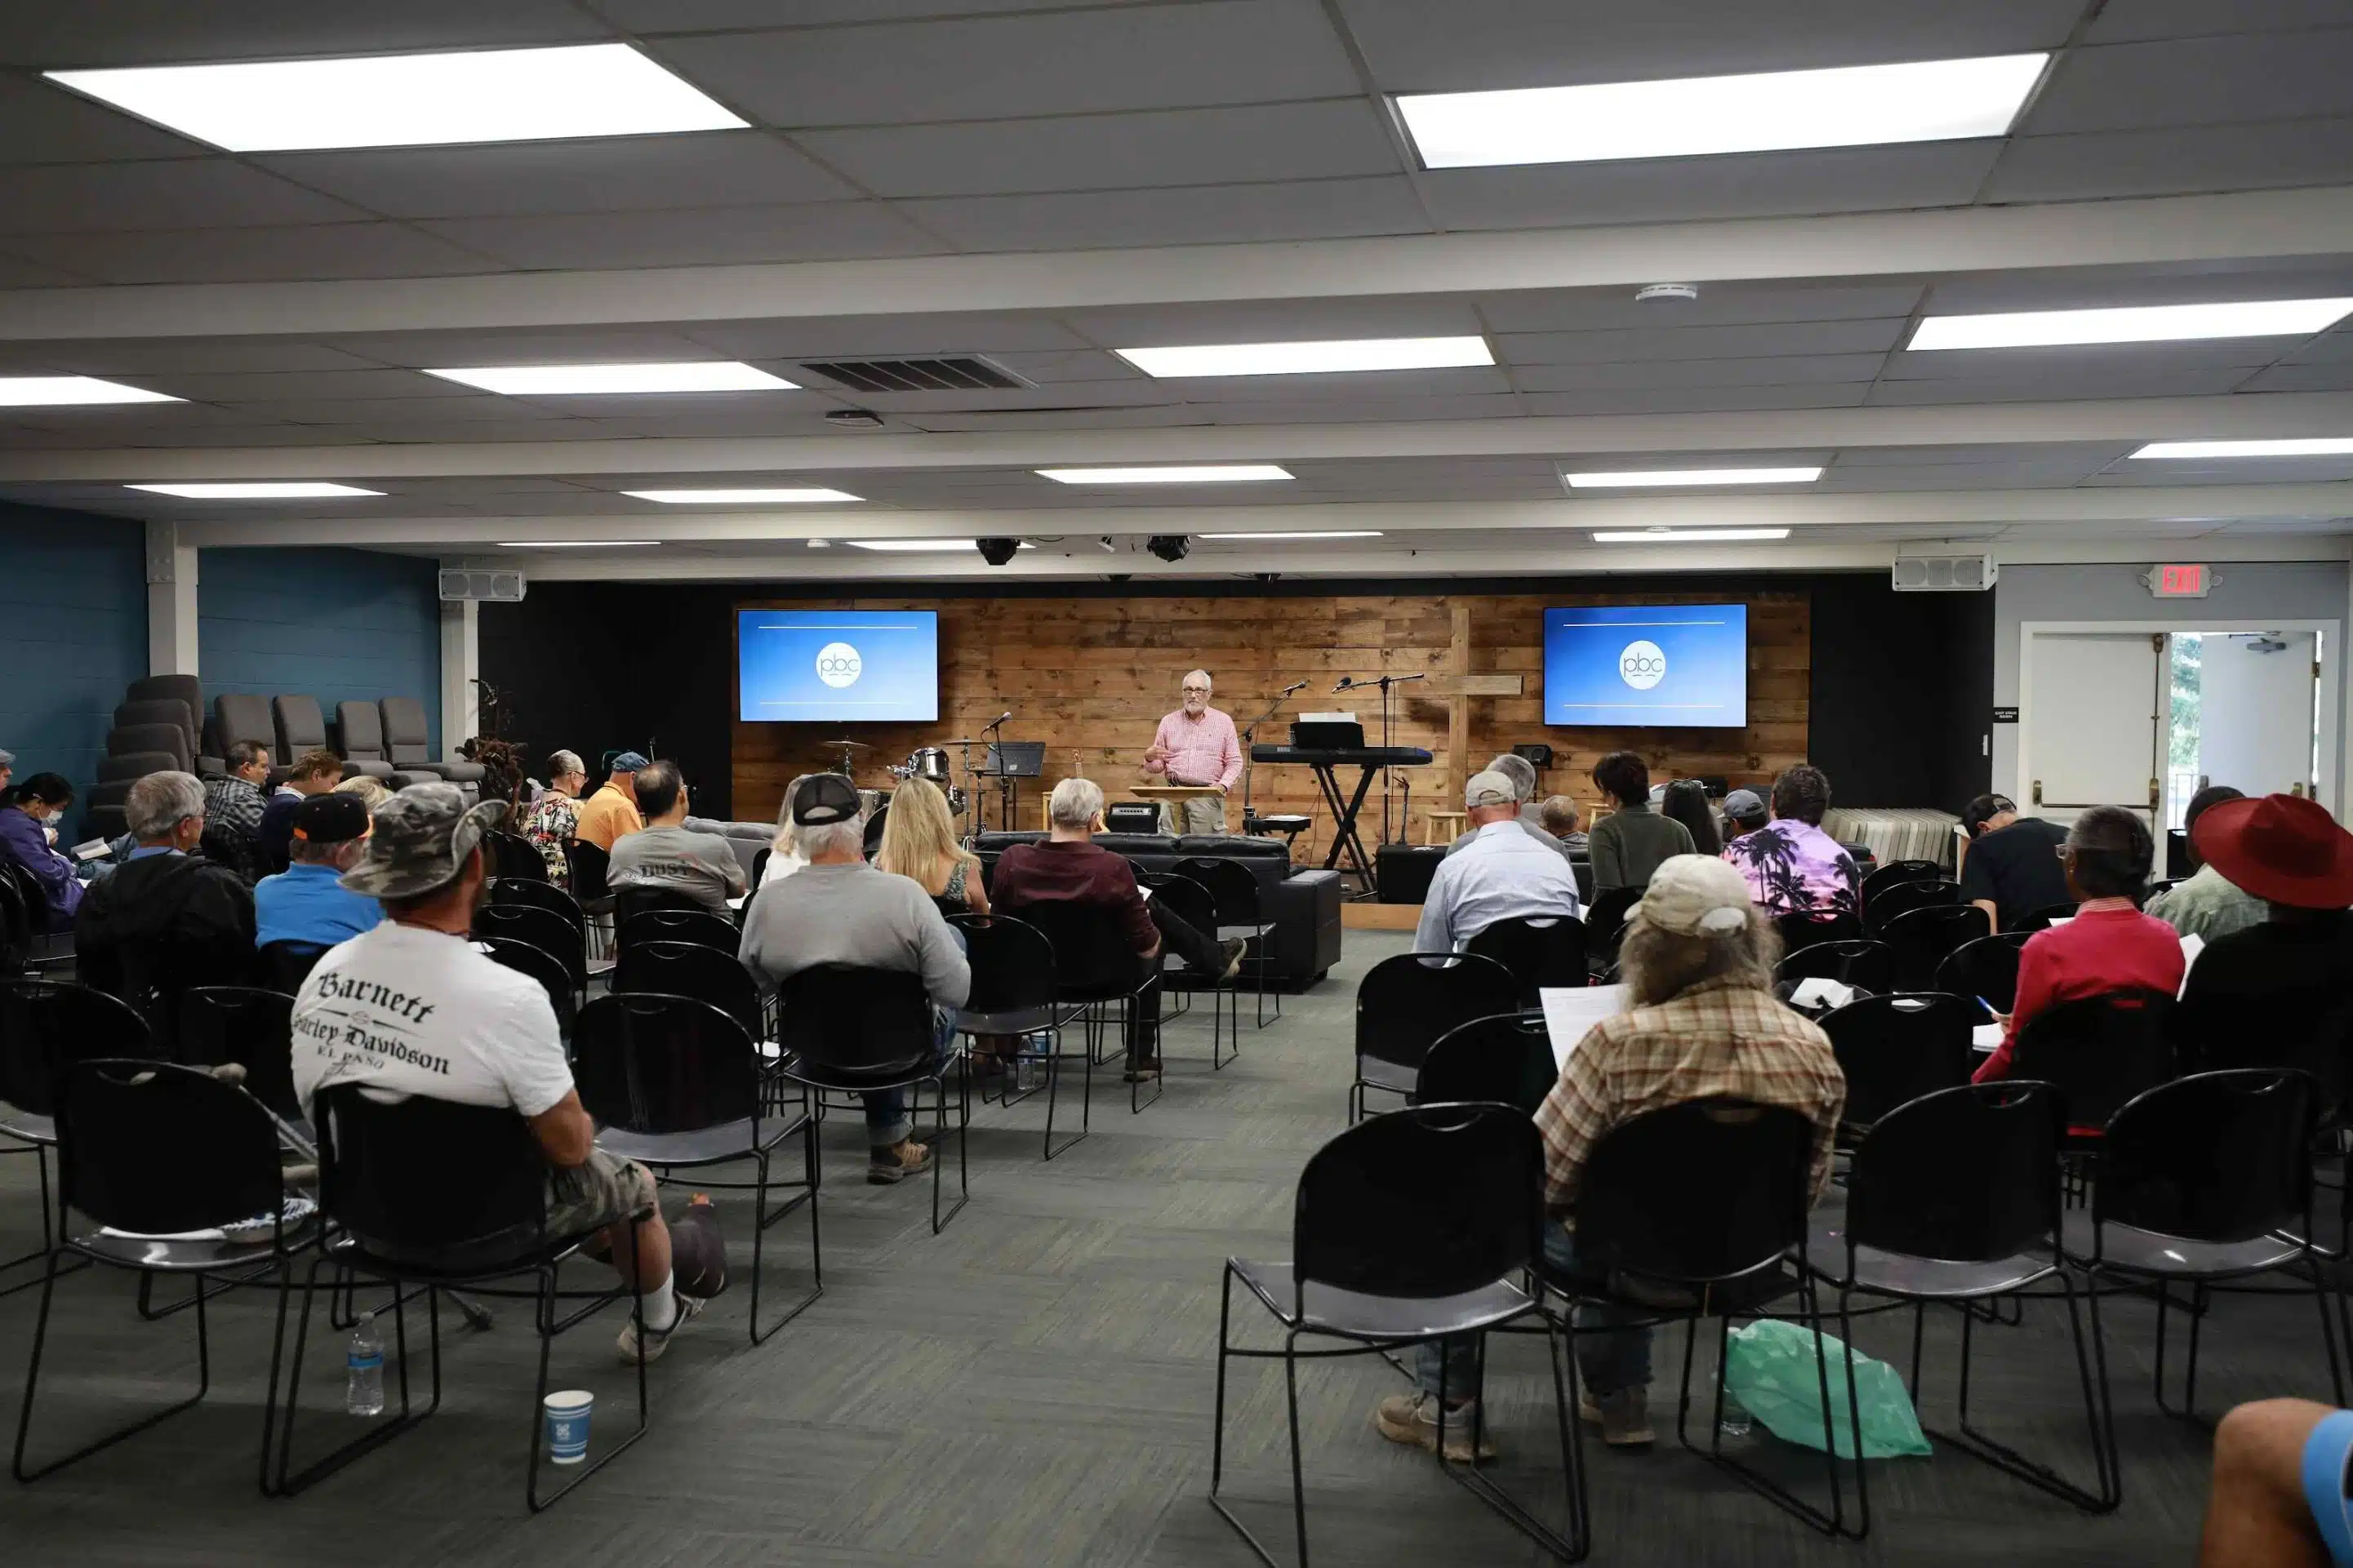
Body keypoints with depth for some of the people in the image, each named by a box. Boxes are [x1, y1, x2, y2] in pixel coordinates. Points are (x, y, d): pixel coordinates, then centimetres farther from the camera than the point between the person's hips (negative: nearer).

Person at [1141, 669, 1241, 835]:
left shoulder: (1224, 721, 8)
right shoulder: (1169, 722, 13)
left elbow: (1234, 762, 5)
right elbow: (1158, 766, 15)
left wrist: (1223, 785, -12)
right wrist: (1149, 758, -8)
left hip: (1207, 797, -2)